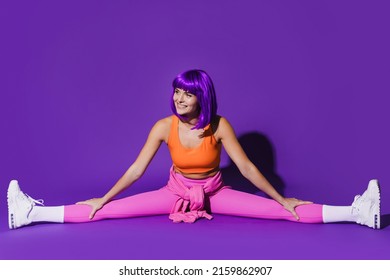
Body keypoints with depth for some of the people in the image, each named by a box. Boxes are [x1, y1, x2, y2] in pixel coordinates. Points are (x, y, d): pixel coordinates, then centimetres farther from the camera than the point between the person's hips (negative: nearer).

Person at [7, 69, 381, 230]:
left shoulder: (219, 126, -21)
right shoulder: (164, 127, -17)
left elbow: (247, 168, -15)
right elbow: (136, 168, -10)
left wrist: (283, 199, -14)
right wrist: (101, 199, -8)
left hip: (214, 192, -1)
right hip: (175, 192, 1)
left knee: (278, 210, -16)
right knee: (108, 211, -9)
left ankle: (357, 212, -19)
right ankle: (31, 213, -8)